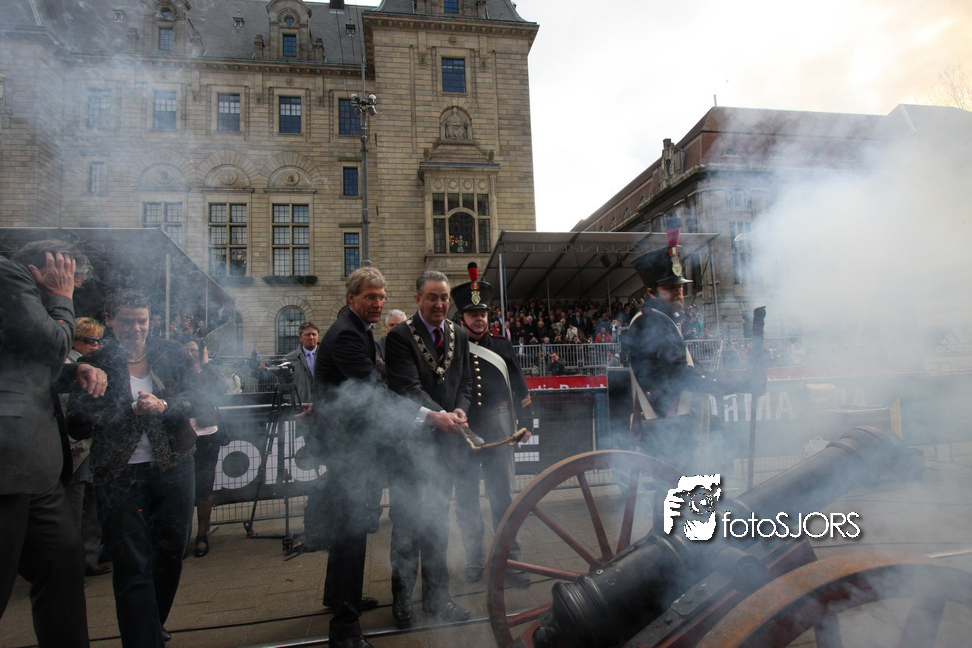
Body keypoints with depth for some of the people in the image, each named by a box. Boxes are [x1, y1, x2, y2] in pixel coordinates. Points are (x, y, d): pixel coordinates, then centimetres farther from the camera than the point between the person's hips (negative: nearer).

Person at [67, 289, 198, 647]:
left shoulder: (171, 353, 6)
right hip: (119, 475, -2)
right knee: (132, 567, -1)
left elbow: (195, 397, -1)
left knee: (170, 555, 14)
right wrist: (132, 410, -16)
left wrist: (164, 406, -19)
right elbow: (78, 422, -7)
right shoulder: (93, 364, 1)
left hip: (173, 467, 3)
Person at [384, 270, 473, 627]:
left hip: (444, 441, 5)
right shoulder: (400, 336, -10)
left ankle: (436, 596, 31)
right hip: (410, 440, -5)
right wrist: (439, 415, -30)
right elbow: (407, 387, -18)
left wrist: (459, 410, -10)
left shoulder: (459, 335, 9)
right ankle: (401, 598, 24)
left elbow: (465, 382, 9)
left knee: (438, 522, 16)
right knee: (406, 523, 6)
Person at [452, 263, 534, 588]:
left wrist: (525, 422, 7)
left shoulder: (502, 346, 8)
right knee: (466, 500, 10)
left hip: (498, 431, 1)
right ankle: (474, 559, 26)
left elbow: (519, 386, 11)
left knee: (503, 497, 4)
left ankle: (510, 561, 16)